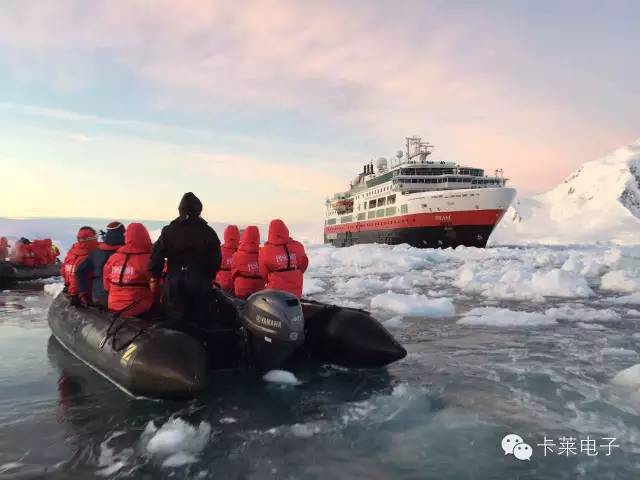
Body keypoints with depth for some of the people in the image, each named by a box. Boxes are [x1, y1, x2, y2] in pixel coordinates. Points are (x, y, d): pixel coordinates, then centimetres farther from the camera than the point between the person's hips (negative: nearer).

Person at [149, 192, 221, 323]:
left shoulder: (169, 231, -1)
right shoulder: (209, 232, -2)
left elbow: (157, 255, -3)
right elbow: (216, 259, -2)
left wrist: (155, 277, 6)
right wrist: (209, 277, 12)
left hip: (175, 283, 1)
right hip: (200, 283, 0)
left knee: (176, 319, 8)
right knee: (198, 319, 8)